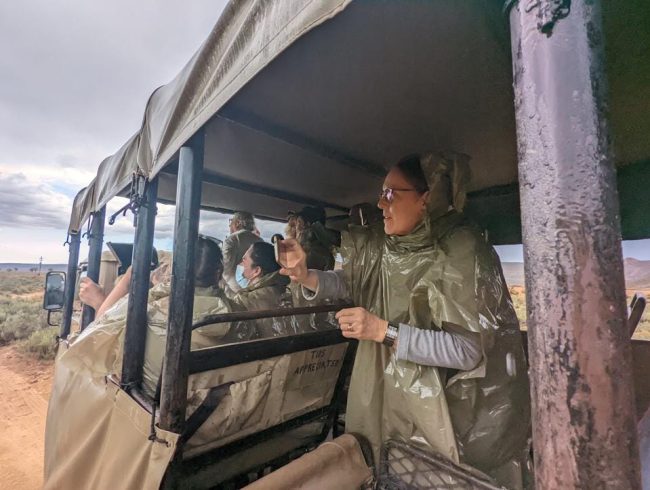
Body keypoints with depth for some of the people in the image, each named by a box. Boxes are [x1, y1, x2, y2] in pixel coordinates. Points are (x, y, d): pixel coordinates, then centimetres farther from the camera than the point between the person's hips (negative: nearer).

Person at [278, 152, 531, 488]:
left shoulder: (461, 250, -24)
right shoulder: (384, 246, -5)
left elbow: (469, 350, -26)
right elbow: (350, 281, 7)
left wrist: (384, 331, -30)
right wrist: (307, 278, -11)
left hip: (460, 407, -5)